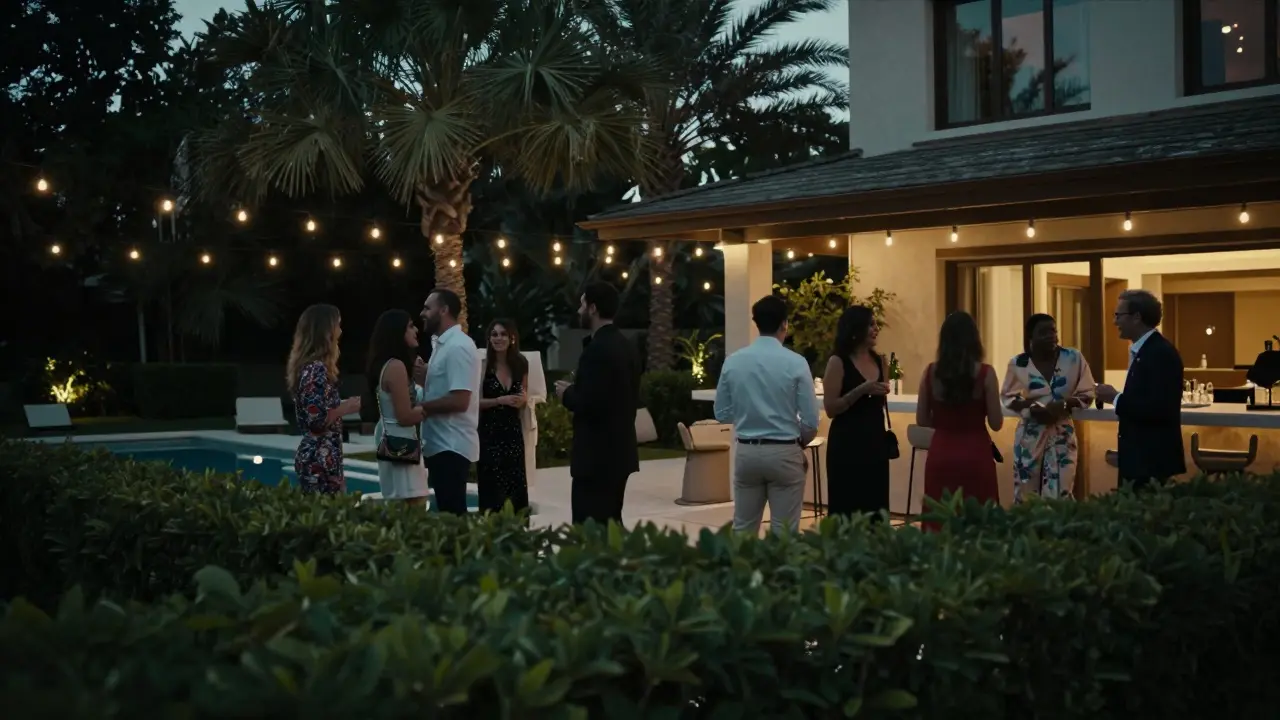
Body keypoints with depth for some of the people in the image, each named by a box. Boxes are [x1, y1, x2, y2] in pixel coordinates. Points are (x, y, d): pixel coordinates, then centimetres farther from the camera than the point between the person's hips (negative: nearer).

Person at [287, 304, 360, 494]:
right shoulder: (317, 369, -16)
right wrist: (345, 408, -9)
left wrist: (342, 405, 14)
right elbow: (317, 420, -22)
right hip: (320, 460, -10)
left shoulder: (308, 365, 12)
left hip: (313, 456, 10)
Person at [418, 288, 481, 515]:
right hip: (441, 444, 10)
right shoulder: (444, 345, 15)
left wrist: (421, 407, -13)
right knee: (447, 512, 13)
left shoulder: (458, 347, -16)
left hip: (452, 446, -10)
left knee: (452, 514, -6)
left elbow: (459, 401, -23)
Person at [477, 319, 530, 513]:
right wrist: (501, 400, -21)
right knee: (492, 489, -4)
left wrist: (524, 400, -2)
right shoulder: (483, 365, -7)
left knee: (516, 487, 4)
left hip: (513, 432, 4)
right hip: (489, 433, -4)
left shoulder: (521, 364, 7)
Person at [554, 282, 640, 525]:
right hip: (619, 450, 10)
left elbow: (589, 403, -24)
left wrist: (567, 393, -5)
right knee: (609, 522, 14)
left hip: (597, 455, -10)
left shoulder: (597, 350, -18)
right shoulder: (625, 345, 12)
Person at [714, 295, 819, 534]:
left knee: (743, 529, 11)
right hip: (784, 453, -3)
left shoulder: (732, 362, -2)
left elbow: (722, 413, 5)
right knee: (784, 532, 5)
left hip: (746, 452, 3)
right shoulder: (795, 363, -11)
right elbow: (811, 421, -9)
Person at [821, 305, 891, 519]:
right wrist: (862, 389, -23)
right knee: (847, 509, -2)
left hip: (876, 442, 6)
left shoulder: (879, 360, 8)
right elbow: (831, 408, -15)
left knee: (876, 508, 7)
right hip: (847, 444, -6)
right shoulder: (838, 362, -9)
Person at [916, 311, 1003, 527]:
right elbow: (996, 423, -6)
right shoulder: (984, 373, -9)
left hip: (941, 454, 2)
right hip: (975, 455, -2)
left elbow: (922, 420, 5)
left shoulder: (931, 373, -1)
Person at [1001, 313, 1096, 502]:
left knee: (1060, 494, -2)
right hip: (1030, 434, 0)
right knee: (1025, 493, 6)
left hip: (1062, 433, 0)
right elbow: (1008, 397, 5)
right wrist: (1031, 407, -14)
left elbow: (1087, 394, 2)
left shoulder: (1074, 358, -3)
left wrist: (1064, 404, -17)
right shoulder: (1019, 363, -3)